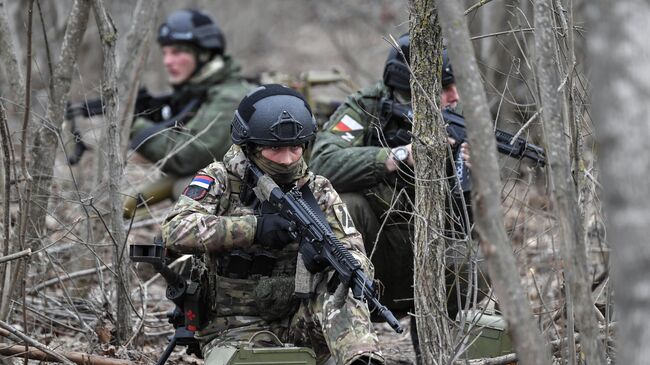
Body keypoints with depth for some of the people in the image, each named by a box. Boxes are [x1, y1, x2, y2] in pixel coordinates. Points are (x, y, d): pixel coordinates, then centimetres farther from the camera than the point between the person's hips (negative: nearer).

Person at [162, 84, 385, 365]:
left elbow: (353, 251, -1)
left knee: (335, 288, -28)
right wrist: (253, 228, -31)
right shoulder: (221, 181, -5)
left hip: (299, 323, 3)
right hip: (235, 329, -3)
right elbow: (176, 231, -21)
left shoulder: (317, 192, 4)